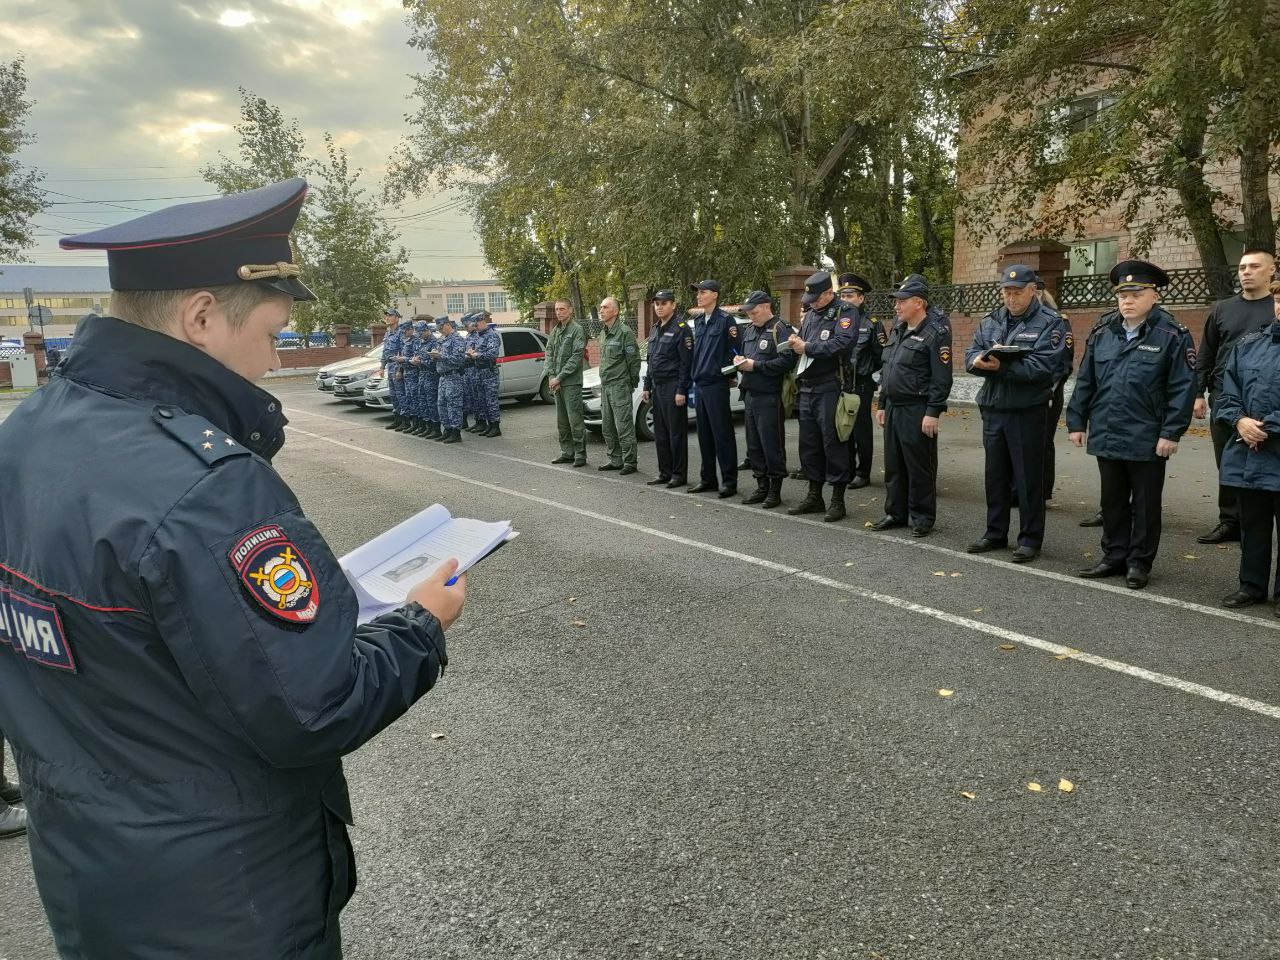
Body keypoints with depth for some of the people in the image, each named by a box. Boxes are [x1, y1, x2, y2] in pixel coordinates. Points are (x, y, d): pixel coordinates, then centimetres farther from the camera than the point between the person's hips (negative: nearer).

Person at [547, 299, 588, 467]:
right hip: (556, 382, 7)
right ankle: (567, 452, 20)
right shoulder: (555, 330, 15)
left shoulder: (577, 330, -7)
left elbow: (576, 357, -14)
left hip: (571, 382, -7)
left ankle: (580, 454, -1)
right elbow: (549, 352, 11)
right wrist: (551, 376, -4)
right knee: (562, 421, 12)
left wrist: (559, 377, -14)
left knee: (575, 420, -7)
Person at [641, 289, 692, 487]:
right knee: (660, 433, 10)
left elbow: (686, 362, -14)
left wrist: (681, 391, -18)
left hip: (673, 387, -8)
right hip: (657, 387, 8)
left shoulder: (681, 328, -9)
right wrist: (647, 387, 16)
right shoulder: (655, 330, 16)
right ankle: (664, 472, 18)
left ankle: (679, 474, 4)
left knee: (676, 433, -3)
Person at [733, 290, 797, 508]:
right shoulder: (749, 330, 18)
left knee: (772, 445, -3)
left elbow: (787, 361, -20)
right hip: (750, 394, 8)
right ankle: (762, 487, 21)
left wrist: (756, 365, -17)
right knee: (754, 445, 11)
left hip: (769, 397, -8)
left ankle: (775, 490, 6)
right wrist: (740, 361, 5)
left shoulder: (780, 329, -8)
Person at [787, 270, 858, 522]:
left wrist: (807, 347, -17)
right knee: (809, 443, 12)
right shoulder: (810, 314, 17)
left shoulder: (845, 313, -7)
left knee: (833, 443, -3)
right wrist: (796, 343, 0)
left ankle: (837, 500, 6)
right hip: (807, 388, 8)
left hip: (830, 389, -8)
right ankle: (814, 496, 23)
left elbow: (842, 344, -22)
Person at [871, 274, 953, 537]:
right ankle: (895, 513, 24)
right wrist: (882, 405, 17)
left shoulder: (936, 333, -11)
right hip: (893, 407, 8)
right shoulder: (897, 330, 14)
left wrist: (933, 413, -19)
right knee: (893, 465, 13)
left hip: (917, 412, -8)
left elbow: (941, 379, -15)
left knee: (919, 467, 1)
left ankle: (923, 518, 11)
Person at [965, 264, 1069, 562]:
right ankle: (996, 533, 26)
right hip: (993, 409, 6)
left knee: (1028, 478, 2)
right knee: (995, 474, 14)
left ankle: (1030, 539, 12)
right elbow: (970, 355, 5)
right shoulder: (991, 321, 12)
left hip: (1027, 412, -6)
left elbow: (1043, 366, -18)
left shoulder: (1049, 323, -6)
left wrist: (1002, 366, -26)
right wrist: (981, 360, -19)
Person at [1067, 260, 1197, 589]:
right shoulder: (1102, 334, 7)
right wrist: (1076, 422, 7)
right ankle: (1114, 556, 27)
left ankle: (1139, 562, 20)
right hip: (1106, 436, 5)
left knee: (1145, 504, 8)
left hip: (1147, 441, -5)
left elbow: (1182, 388, -10)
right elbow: (1084, 381, 11)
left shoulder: (1172, 336, -7)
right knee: (1112, 501, 15)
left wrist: (1171, 433, -15)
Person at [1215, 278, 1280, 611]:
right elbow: (1227, 390, 9)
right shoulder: (1248, 344, 9)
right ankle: (1252, 585, 27)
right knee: (1252, 525, 15)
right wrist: (1239, 420, -7)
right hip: (1246, 455, 4)